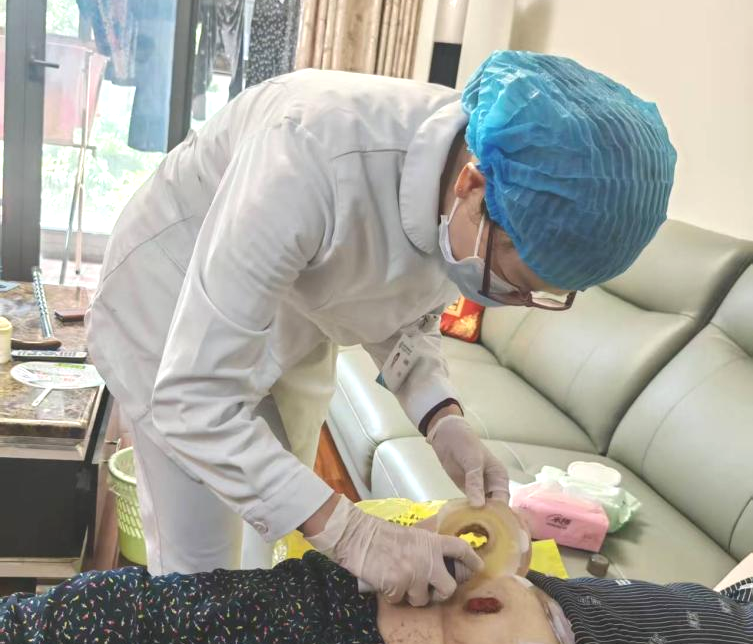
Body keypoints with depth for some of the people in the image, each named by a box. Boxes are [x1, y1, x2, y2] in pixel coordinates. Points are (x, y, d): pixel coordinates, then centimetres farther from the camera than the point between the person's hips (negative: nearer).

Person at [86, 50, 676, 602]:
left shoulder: (478, 224, -19)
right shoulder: (312, 160, -41)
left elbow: (404, 314, 0)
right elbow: (193, 399, -37)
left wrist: (442, 418, -17)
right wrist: (347, 531, -39)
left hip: (294, 323, 6)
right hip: (174, 313, -5)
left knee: (279, 539, 18)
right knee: (200, 574, 1)